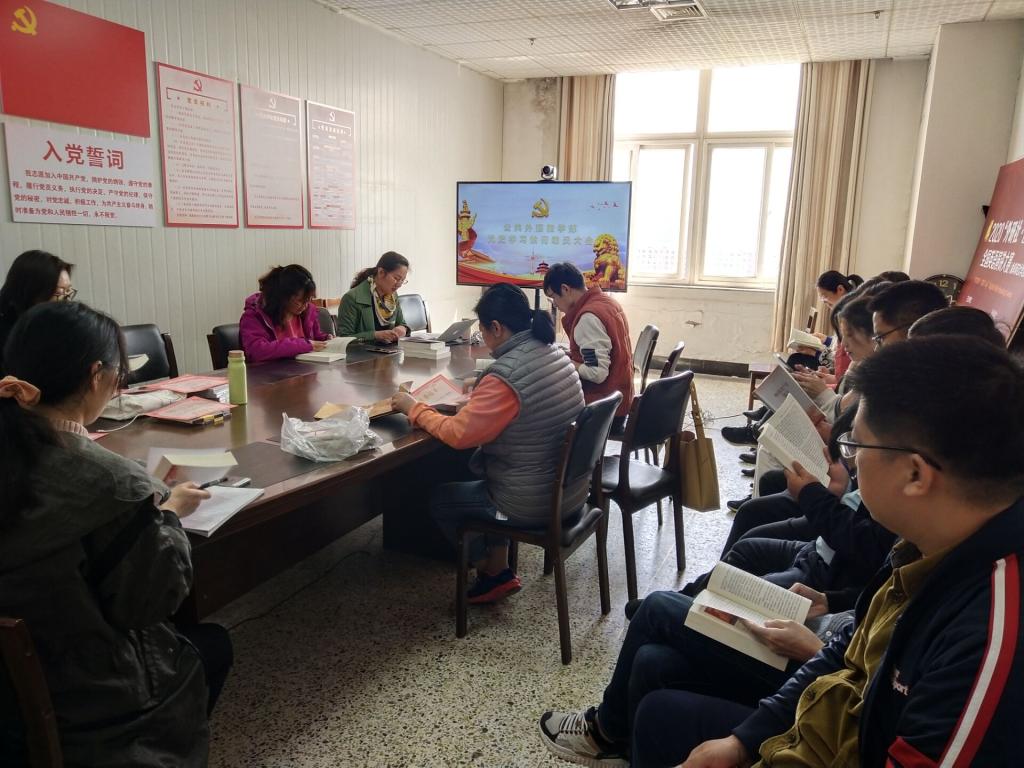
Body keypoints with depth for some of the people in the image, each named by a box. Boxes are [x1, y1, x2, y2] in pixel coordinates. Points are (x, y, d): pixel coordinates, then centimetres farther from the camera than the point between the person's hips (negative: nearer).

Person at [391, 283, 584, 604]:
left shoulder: (505, 376, -26)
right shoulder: (557, 354, 0)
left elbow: (458, 434, -22)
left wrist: (413, 408, -8)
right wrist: (480, 395, 10)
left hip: (534, 505, -8)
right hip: (572, 489, 8)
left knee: (440, 499, 15)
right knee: (481, 482, 31)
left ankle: (493, 573, 26)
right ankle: (498, 567, 32)